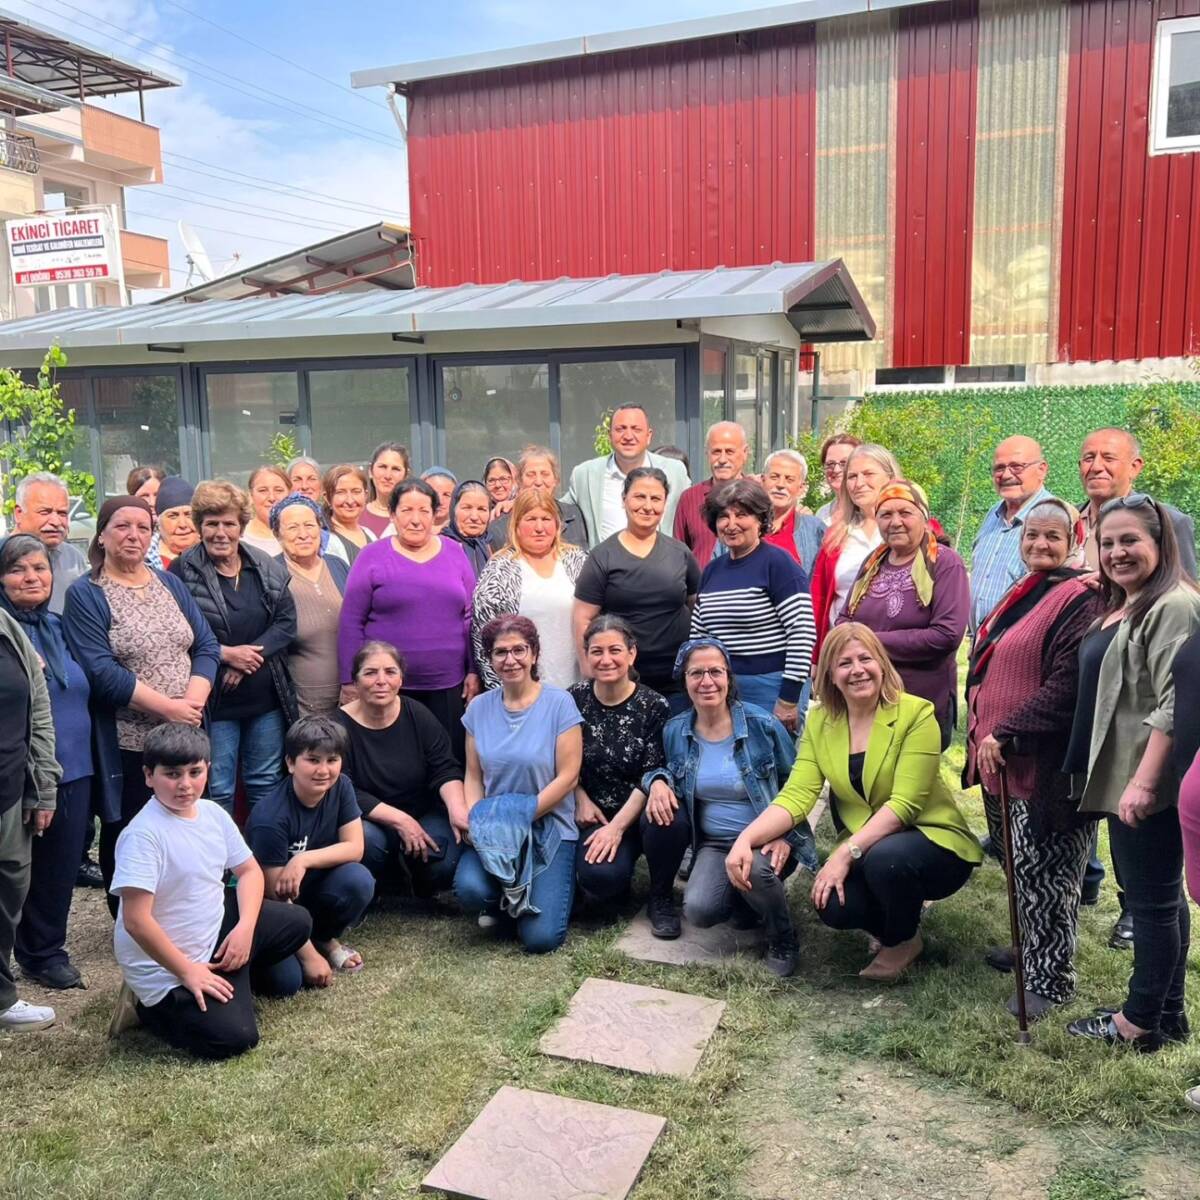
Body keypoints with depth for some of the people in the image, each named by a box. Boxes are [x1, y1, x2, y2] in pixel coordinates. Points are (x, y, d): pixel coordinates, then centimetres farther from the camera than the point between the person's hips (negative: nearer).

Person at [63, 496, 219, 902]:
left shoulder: (171, 584, 11)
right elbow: (101, 671, -15)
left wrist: (194, 699, -12)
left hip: (186, 735, 4)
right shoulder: (84, 595, -4)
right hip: (126, 743, -4)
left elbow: (207, 646, 6)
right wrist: (167, 707, -18)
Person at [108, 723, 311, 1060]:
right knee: (235, 1038, -18)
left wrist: (245, 928, -7)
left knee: (296, 922, 8)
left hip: (215, 930, 8)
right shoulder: (143, 835, -25)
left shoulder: (212, 813, -1)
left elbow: (249, 870, 9)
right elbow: (136, 920, -28)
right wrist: (187, 971, -21)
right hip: (165, 965, -8)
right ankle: (149, 1006, 4)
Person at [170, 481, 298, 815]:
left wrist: (251, 655, -14)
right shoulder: (183, 571, -9)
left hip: (267, 698, 4)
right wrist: (225, 654, -17)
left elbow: (286, 622, 0)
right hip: (215, 700, -4)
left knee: (267, 786, 16)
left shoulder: (267, 569, 5)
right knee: (218, 792, 6)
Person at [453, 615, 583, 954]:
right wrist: (476, 820, -11)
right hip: (493, 833, 3)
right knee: (469, 889, -28)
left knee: (540, 939, -15)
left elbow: (567, 777, -10)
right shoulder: (479, 708, 5)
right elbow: (473, 777, 7)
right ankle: (503, 900, 9)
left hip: (550, 828, -3)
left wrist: (522, 815, -16)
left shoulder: (559, 703, -7)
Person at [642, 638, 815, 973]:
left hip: (767, 842, -2)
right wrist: (657, 781, -10)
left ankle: (783, 937, -4)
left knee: (753, 869, -37)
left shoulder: (763, 725, -10)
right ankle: (746, 897, 11)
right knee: (698, 911, -25)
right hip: (714, 844, 3)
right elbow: (668, 773, 15)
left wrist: (786, 836, -15)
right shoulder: (675, 731, -1)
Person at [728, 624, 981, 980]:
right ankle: (895, 918, 12)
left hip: (932, 841, -3)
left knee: (885, 858, -35)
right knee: (832, 905, -25)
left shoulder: (916, 714, -16)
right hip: (864, 849, 4)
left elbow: (904, 804, -23)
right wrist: (746, 839, -26)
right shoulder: (820, 722, -1)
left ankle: (904, 940, -1)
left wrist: (845, 853, -31)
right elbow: (797, 795, -10)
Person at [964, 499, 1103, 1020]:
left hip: (1045, 762, -9)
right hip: (1002, 756, 9)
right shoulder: (1020, 595, 14)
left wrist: (1005, 734, -22)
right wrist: (982, 733, 17)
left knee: (1041, 870, -1)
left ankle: (1050, 978, 12)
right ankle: (1030, 946, 35)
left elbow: (1067, 685, -22)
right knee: (1018, 863, 19)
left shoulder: (1080, 600, -14)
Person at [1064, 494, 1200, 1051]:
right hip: (1118, 778, 10)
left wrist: (1144, 781, -26)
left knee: (1152, 900, 1)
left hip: (1146, 785, -10)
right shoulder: (1120, 608, 14)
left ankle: (1141, 1020, 13)